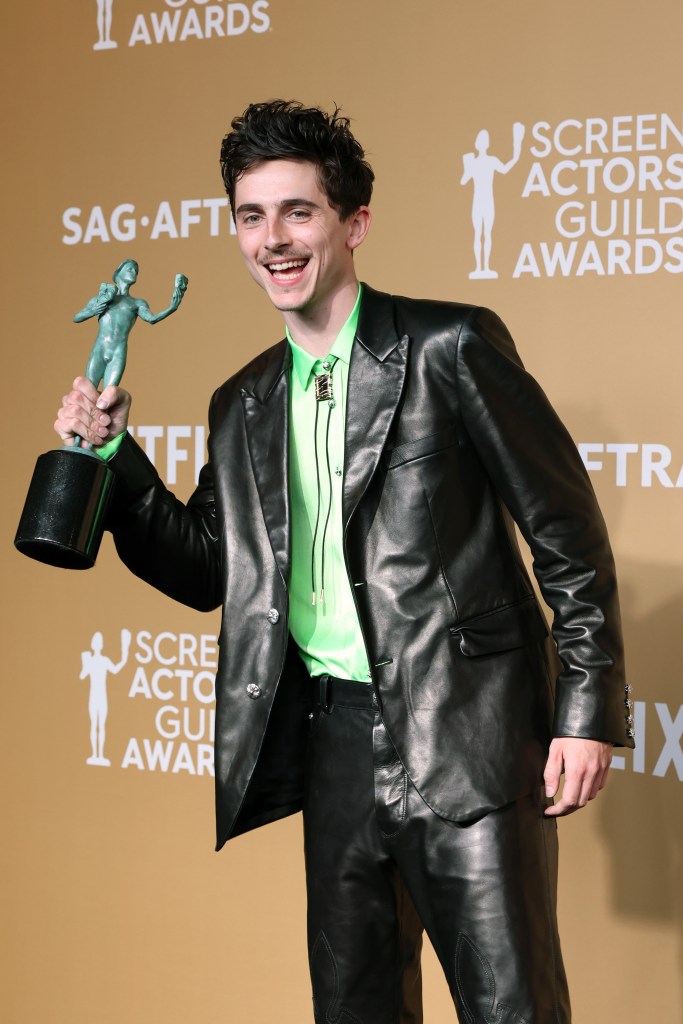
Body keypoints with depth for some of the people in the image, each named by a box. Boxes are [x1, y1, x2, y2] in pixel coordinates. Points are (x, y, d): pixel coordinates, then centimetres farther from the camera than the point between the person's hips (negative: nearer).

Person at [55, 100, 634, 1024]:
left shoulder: (449, 348, -5)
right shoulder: (244, 406, 13)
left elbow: (567, 531, -5)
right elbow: (208, 571, 17)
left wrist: (588, 707, -9)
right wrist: (113, 454, 5)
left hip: (462, 731, -6)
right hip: (334, 734, 6)